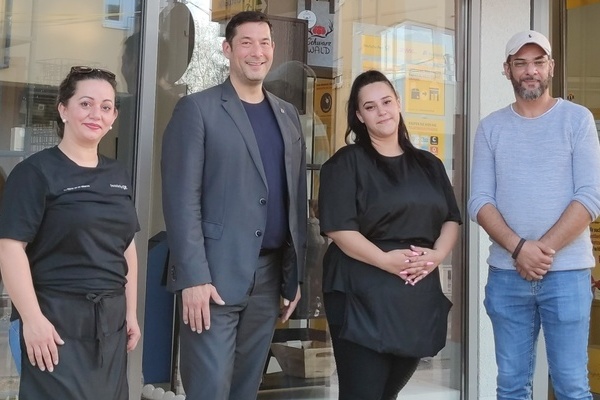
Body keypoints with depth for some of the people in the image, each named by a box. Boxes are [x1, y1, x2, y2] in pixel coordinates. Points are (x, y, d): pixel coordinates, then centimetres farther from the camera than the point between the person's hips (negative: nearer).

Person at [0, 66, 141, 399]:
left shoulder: (118, 176, 11)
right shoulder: (36, 171, -7)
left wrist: (131, 312, 10)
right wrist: (32, 318, -18)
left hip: (110, 319, 6)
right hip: (57, 319, -6)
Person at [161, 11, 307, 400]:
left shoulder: (288, 115, 14)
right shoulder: (198, 108, -3)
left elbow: (296, 198, 14)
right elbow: (181, 198, -10)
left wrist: (295, 274, 10)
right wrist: (194, 277, -17)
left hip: (270, 275, 5)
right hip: (215, 274, -5)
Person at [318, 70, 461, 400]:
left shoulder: (428, 164, 15)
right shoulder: (346, 162, -3)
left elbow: (451, 219, 13)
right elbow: (338, 227, -12)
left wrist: (437, 253, -7)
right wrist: (385, 260, -21)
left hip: (420, 295, 5)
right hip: (363, 295, -5)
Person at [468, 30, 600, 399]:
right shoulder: (491, 127, 7)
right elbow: (480, 201, 0)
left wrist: (545, 249, -15)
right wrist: (518, 248, -14)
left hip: (566, 272, -2)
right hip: (506, 273, 3)